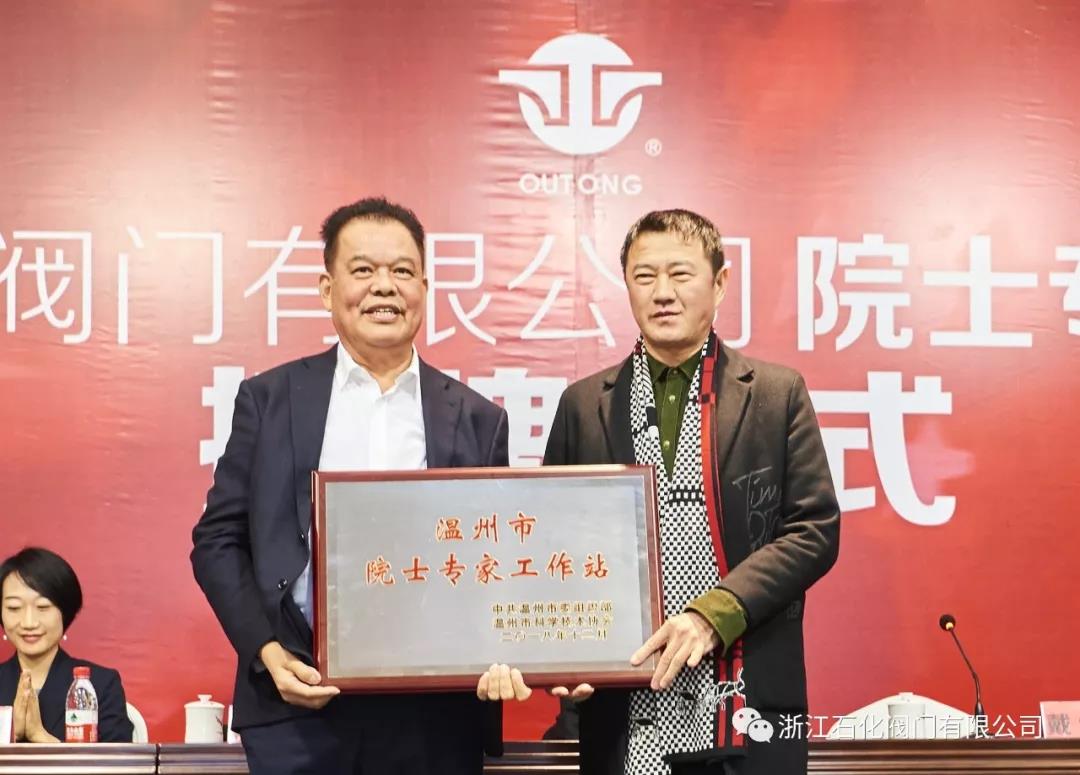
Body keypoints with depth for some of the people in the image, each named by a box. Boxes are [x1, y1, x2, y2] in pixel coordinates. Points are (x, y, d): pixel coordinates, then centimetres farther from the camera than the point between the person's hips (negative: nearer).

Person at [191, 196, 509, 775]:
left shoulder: (478, 421, 8)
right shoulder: (270, 399, 7)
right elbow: (218, 540, 6)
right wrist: (266, 652, -6)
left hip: (434, 718, 1)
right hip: (297, 706, 0)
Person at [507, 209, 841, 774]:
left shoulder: (778, 394, 4)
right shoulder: (583, 405, 8)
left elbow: (816, 529, -2)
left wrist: (714, 613, -14)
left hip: (747, 706, -1)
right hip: (624, 711, 1)